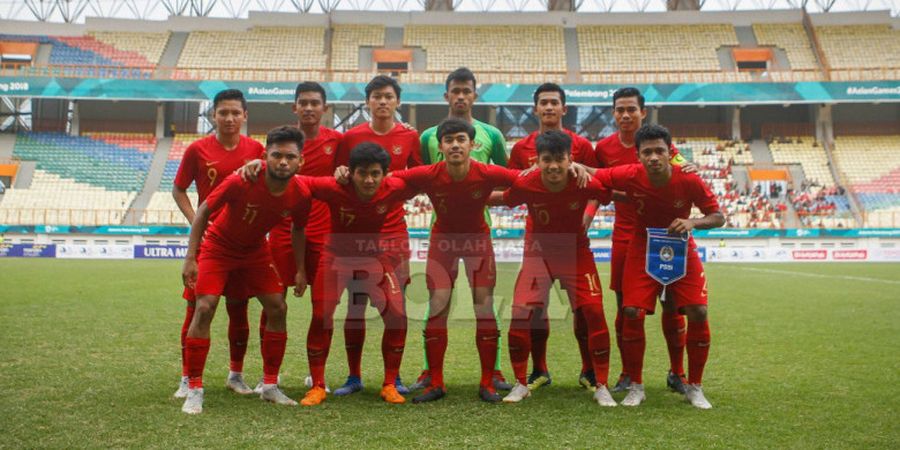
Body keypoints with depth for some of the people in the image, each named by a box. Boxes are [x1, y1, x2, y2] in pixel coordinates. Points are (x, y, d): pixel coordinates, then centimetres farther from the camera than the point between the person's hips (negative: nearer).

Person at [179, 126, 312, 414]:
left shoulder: (301, 194, -20)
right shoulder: (241, 182, -31)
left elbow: (298, 230, 2)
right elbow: (204, 210, -18)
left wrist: (300, 269, -1)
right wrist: (190, 258, -21)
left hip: (256, 250, 4)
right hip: (218, 245, -4)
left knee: (278, 309, -2)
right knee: (205, 307, -16)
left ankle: (269, 386, 12)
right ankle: (194, 389, -5)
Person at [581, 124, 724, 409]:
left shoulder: (689, 180, -20)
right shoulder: (629, 176, -20)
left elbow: (718, 217, -11)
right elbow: (590, 175, -9)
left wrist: (692, 223, -30)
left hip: (682, 250, 0)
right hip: (643, 249, 0)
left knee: (698, 313, -10)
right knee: (632, 313, -12)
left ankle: (695, 387, 11)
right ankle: (636, 386, 7)